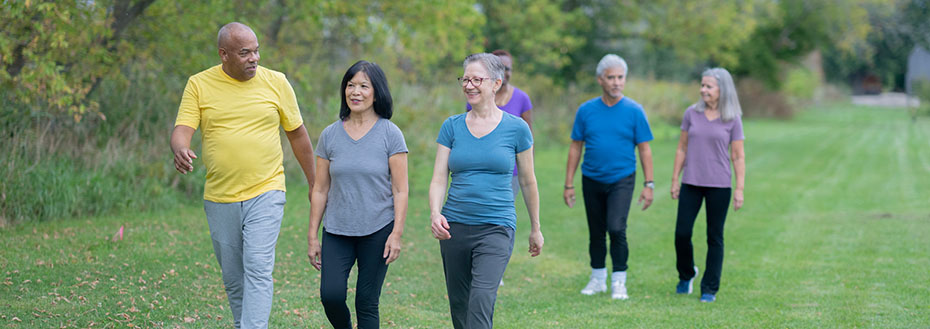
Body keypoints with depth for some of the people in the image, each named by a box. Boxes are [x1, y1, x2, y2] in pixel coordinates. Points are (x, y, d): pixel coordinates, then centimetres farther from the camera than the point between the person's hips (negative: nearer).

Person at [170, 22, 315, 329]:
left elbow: (298, 134, 10)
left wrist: (314, 184, 14)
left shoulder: (275, 82, 2)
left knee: (258, 269, -15)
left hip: (265, 195, -2)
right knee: (233, 279, 11)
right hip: (220, 199, 2)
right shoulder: (199, 84, 1)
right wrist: (180, 150, -32)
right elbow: (182, 130, -7)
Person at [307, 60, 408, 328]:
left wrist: (396, 233, -10)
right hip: (337, 231, 2)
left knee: (367, 302, 0)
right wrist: (312, 236, 6)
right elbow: (320, 190, 8)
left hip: (377, 231, -2)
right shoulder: (330, 135, 5)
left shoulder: (390, 135, -2)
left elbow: (400, 190, -2)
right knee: (331, 295, -11)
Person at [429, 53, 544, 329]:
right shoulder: (452, 127, 5)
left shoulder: (516, 128, 0)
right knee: (458, 305, 10)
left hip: (496, 227, -3)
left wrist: (535, 229, 16)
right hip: (455, 228, 3)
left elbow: (528, 182, 9)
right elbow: (439, 179, 1)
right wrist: (435, 214, -18)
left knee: (481, 299, -21)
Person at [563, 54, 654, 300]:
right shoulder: (586, 110, 1)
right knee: (596, 232, 11)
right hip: (592, 180, 3)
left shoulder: (634, 111, -4)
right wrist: (569, 184, 3)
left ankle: (619, 281, -5)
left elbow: (644, 149, 0)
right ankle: (598, 279, 26)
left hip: (622, 180, -3)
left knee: (616, 228, -16)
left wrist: (648, 185, -5)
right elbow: (576, 147, 6)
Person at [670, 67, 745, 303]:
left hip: (719, 186, -2)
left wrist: (740, 189, -5)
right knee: (682, 233, -2)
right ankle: (686, 275, 25)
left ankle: (710, 289, 11)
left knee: (715, 237, 2)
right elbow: (682, 149, 10)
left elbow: (738, 157, 1)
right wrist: (674, 180, 7)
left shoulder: (732, 120, -1)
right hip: (691, 184, 2)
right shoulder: (691, 114, 3)